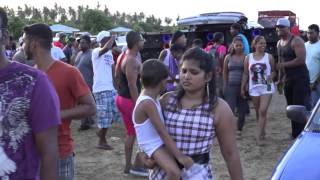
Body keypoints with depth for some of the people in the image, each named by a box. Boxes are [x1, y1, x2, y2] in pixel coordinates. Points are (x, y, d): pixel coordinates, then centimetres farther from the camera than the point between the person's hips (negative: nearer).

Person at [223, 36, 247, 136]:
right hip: (231, 86, 0)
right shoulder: (228, 57, 6)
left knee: (242, 109, 7)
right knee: (230, 109, -9)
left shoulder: (246, 57, 1)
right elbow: (225, 72, 12)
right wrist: (225, 86, 9)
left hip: (243, 86, 0)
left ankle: (239, 129, 21)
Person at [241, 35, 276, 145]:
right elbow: (245, 74, 6)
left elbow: (274, 71, 6)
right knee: (258, 112, 11)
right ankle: (262, 132, 27)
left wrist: (271, 76, -17)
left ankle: (259, 135, -11)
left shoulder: (269, 57, -1)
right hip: (254, 88, 2)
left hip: (266, 87, -2)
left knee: (263, 111, -12)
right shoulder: (248, 58, 2)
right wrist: (242, 88, 5)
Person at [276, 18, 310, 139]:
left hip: (300, 78, -8)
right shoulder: (279, 43, 14)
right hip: (288, 79, 8)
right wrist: (281, 78, 20)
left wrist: (283, 65, -18)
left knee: (301, 106, -11)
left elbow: (301, 60, -21)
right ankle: (295, 134, 17)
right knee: (291, 107, 10)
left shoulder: (296, 41, -11)